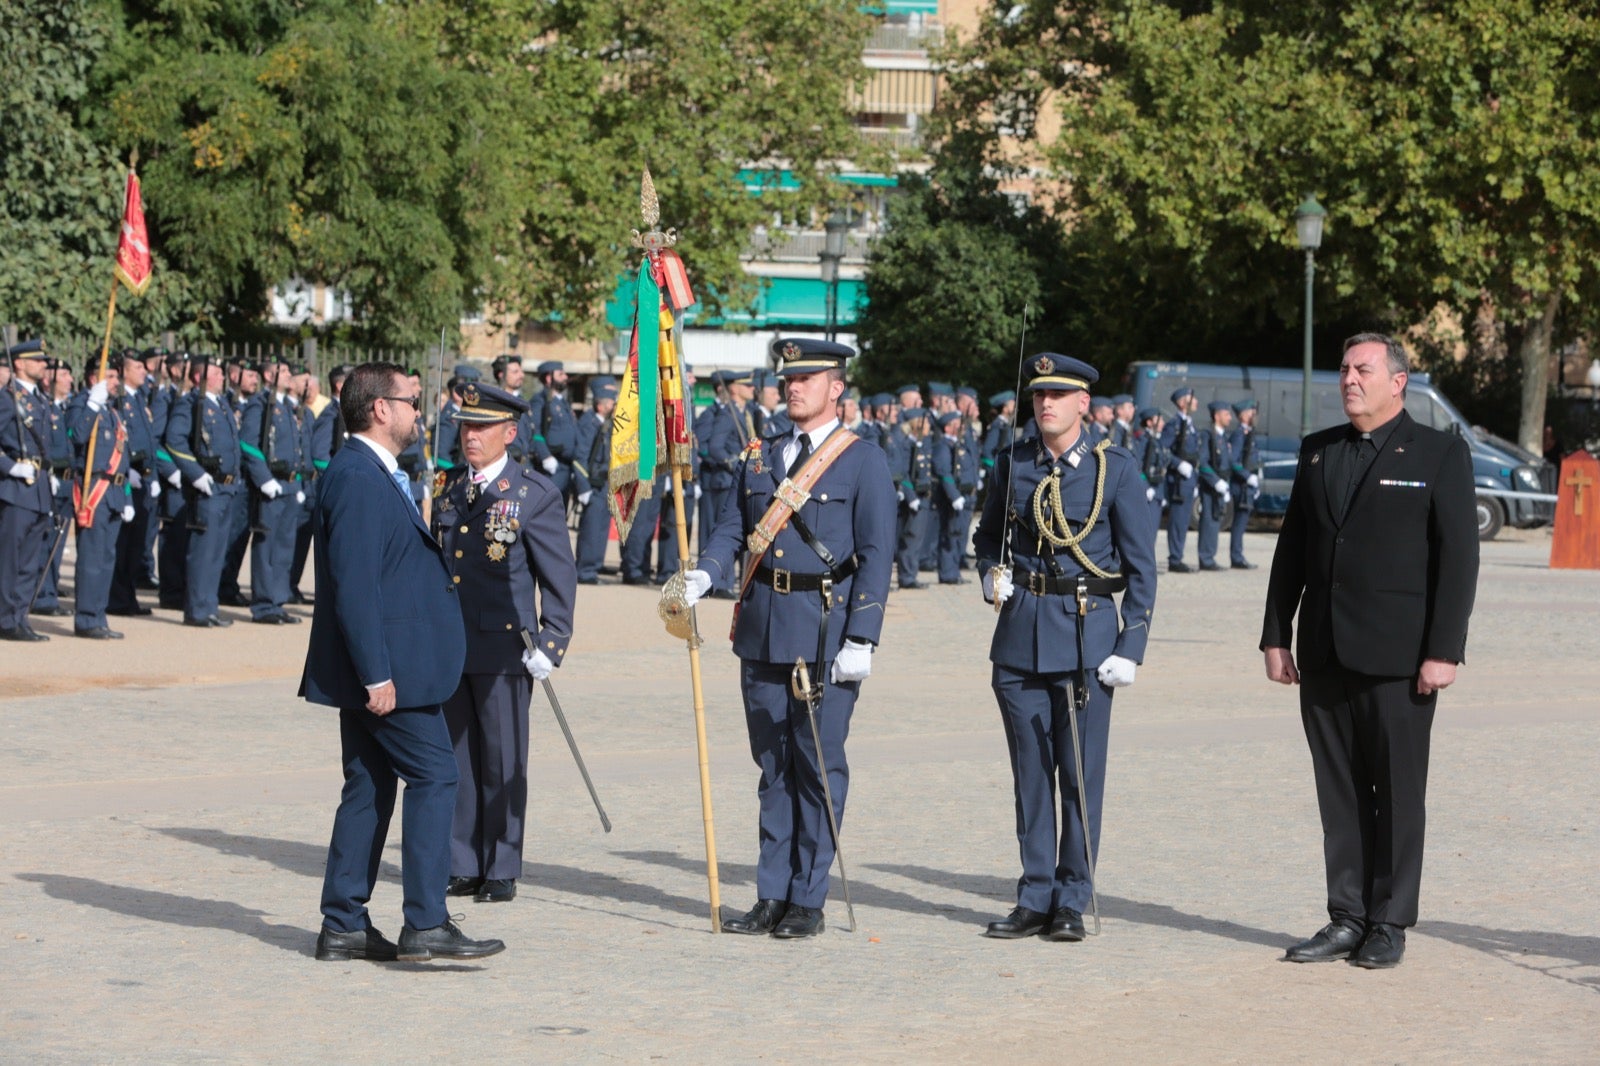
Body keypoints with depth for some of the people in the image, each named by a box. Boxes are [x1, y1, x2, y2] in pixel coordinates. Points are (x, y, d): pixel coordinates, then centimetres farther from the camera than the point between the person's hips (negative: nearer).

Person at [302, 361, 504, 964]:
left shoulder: (372, 475, 17)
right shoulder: (357, 479, -17)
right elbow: (353, 584, -23)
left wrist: (436, 578, 19)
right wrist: (377, 674, -24)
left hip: (379, 667, 11)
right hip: (383, 667, -11)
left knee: (370, 789, 11)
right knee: (433, 775, -9)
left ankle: (344, 926, 15)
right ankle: (425, 924, -9)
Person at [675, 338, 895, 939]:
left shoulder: (863, 461, -2)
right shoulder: (760, 458, 14)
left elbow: (876, 555, -6)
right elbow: (731, 528, 11)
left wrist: (861, 641, -13)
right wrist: (702, 577, -10)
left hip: (826, 630, -5)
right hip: (763, 627, 5)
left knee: (819, 764, -1)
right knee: (772, 765, 9)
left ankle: (809, 901, 5)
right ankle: (772, 897, 14)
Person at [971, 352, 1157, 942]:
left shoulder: (1116, 469, -2)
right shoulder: (1013, 463, 7)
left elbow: (1141, 566, -1)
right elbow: (988, 533, 22)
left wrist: (1130, 647, -7)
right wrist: (993, 572, -1)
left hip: (1086, 634, -3)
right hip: (1020, 633, 3)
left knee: (1081, 775, 0)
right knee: (1030, 773, 7)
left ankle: (1072, 903, 9)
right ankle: (1035, 898, 14)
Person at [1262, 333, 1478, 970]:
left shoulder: (1440, 455, -1)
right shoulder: (1318, 451, 13)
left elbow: (1458, 556, -6)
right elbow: (1291, 549, 15)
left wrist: (1444, 651, -12)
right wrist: (1276, 636, 9)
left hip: (1397, 656, -5)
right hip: (1325, 654, 5)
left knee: (1397, 793, 1)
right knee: (1339, 793, 7)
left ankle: (1390, 925, 9)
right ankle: (1347, 920, 14)